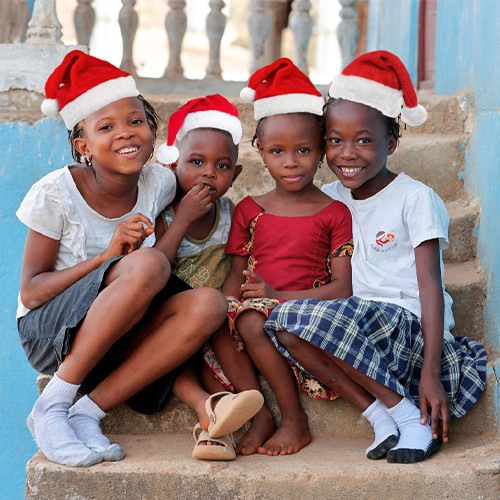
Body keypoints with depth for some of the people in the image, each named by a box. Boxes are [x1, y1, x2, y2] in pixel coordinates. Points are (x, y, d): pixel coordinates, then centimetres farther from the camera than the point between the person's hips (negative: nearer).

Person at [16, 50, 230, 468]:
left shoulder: (160, 183, -2)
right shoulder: (56, 194, -14)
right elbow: (31, 291, -14)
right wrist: (108, 256, -26)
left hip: (120, 335, 5)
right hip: (49, 331, -5)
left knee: (208, 304, -26)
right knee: (149, 264, -32)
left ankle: (87, 413, -24)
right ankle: (52, 406, -26)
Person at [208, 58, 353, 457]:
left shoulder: (335, 213, 5)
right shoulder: (249, 210, 17)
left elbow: (342, 287, -4)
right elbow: (236, 275, 14)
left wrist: (281, 296, -16)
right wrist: (222, 303, -10)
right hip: (253, 308, 4)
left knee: (252, 322, -33)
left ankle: (294, 419, -16)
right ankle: (260, 415, -19)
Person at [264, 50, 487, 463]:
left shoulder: (416, 200, -4)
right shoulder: (331, 199, 13)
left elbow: (430, 286, -10)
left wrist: (431, 373, -18)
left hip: (412, 329, -6)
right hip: (356, 328, 6)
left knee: (314, 318, -30)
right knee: (280, 325, -19)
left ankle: (409, 414, -16)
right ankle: (380, 418, -19)